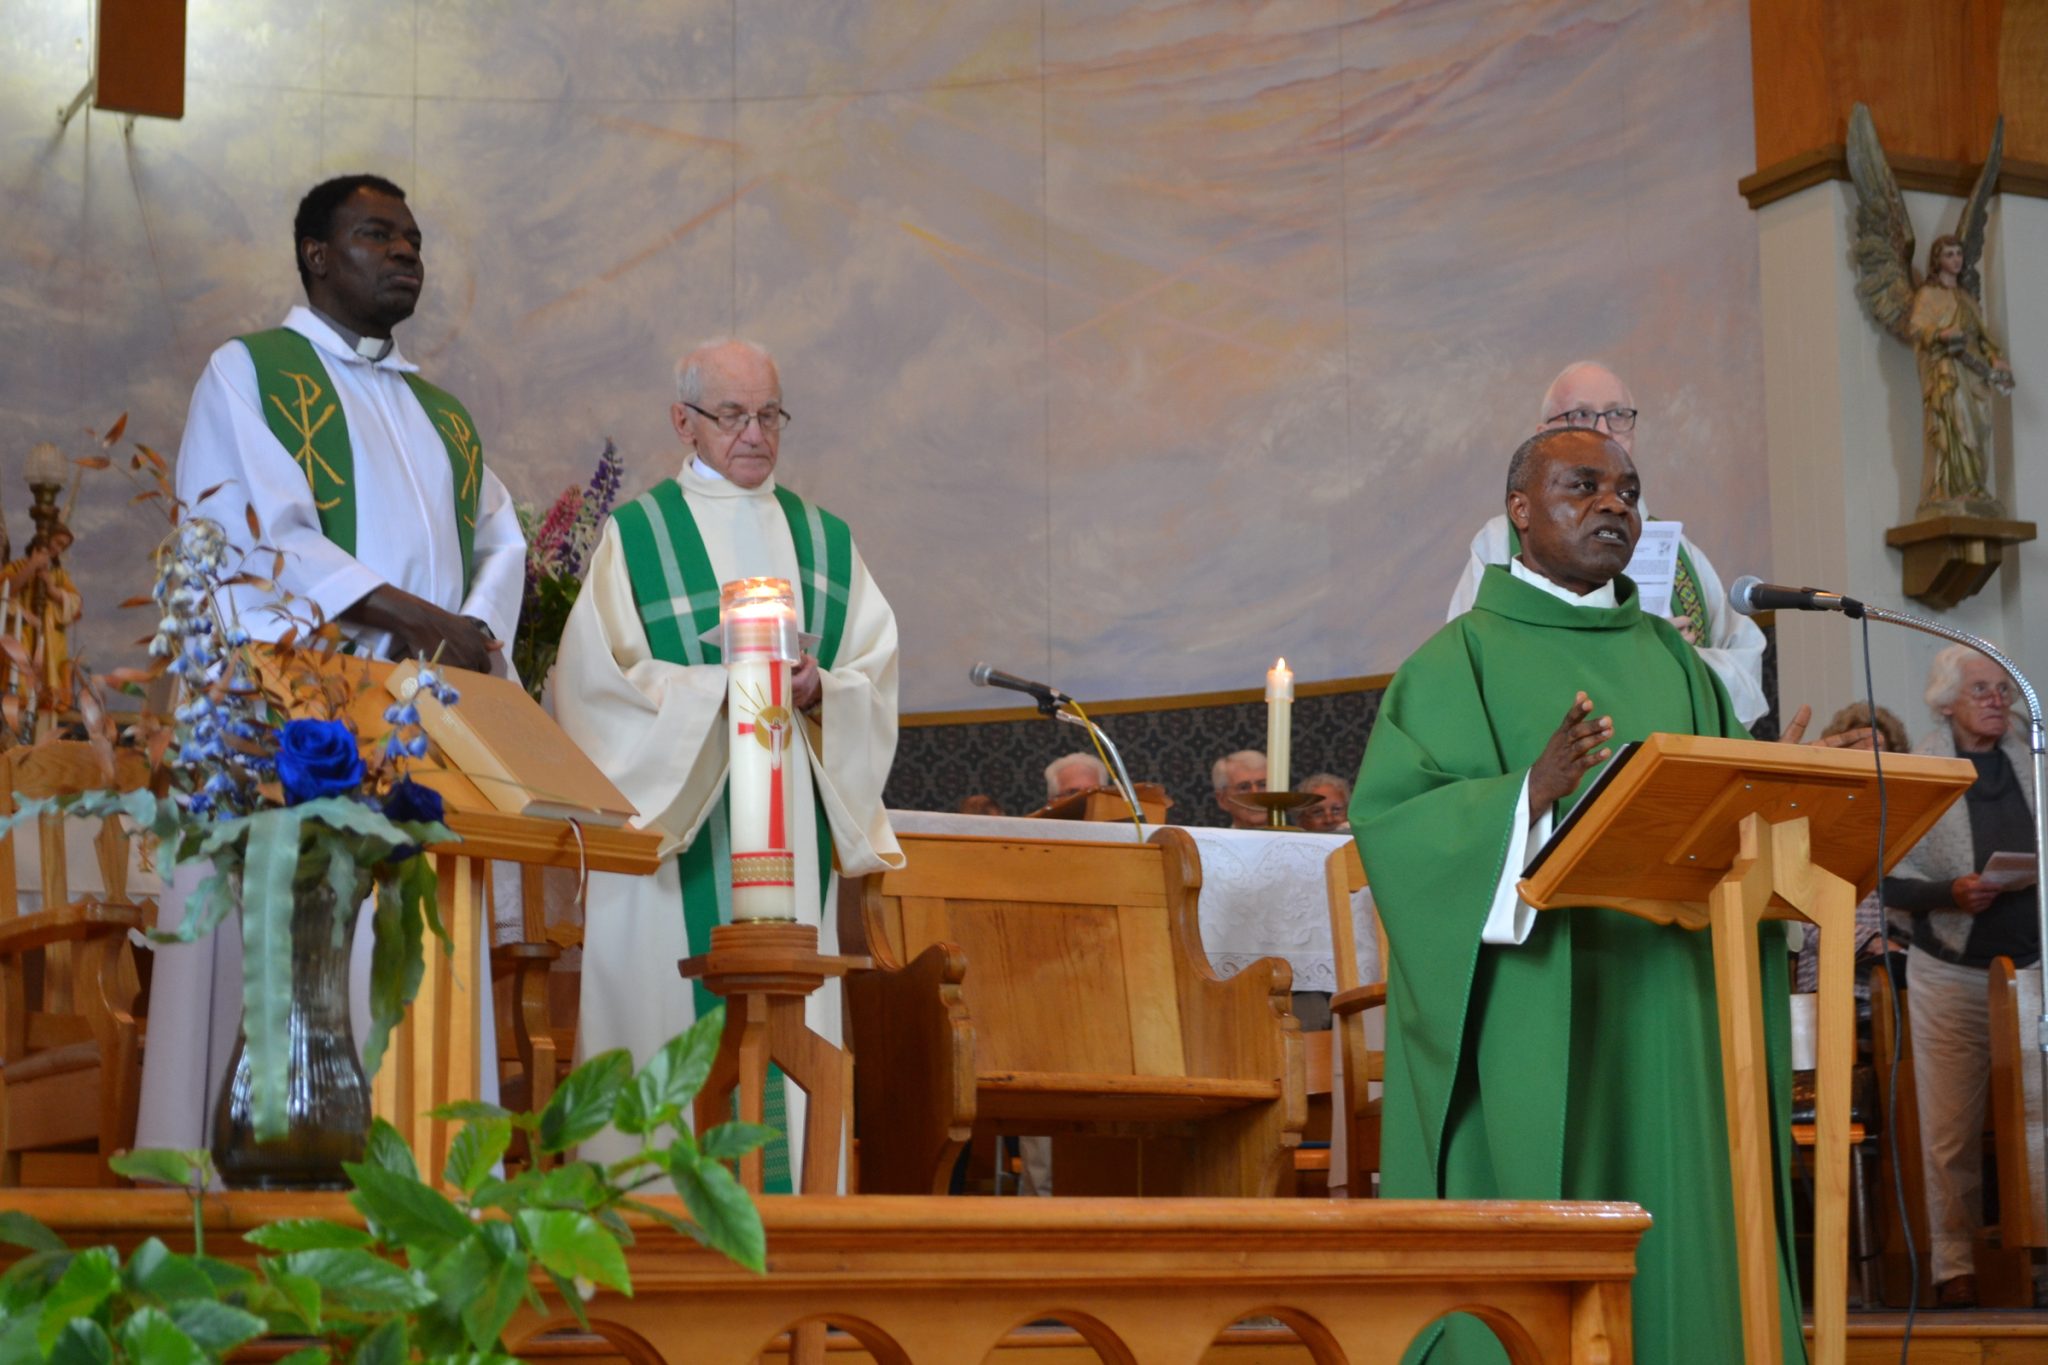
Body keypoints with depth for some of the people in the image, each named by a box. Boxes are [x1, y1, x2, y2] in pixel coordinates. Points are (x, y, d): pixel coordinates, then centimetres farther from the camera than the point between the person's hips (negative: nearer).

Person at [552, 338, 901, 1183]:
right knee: (672, 1024, -8)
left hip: (794, 823, 3)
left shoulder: (823, 541, 17)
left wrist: (820, 690, -12)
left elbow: (877, 675, 10)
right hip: (676, 830, -3)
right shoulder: (637, 534, 6)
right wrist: (723, 686, -15)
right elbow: (599, 677, -4)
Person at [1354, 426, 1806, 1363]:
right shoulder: (1463, 660, 1)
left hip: (1668, 1011, 5)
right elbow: (1391, 817, -10)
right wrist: (1529, 793, -24)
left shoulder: (1673, 661, 18)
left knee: (1678, 1244, 4)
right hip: (1530, 1016, -5)